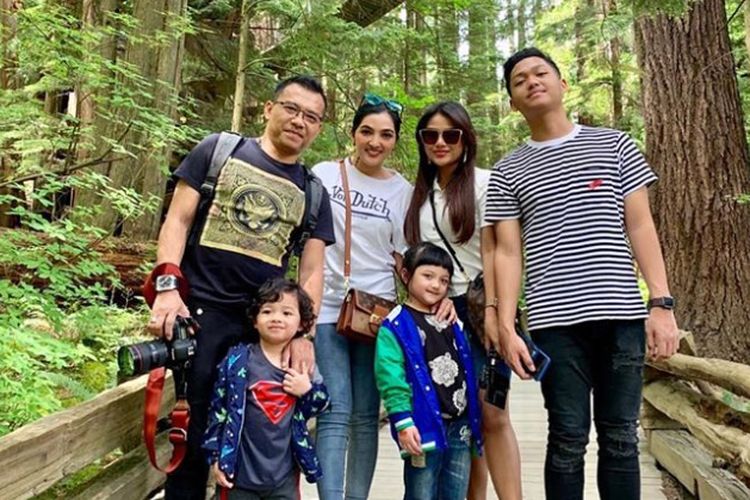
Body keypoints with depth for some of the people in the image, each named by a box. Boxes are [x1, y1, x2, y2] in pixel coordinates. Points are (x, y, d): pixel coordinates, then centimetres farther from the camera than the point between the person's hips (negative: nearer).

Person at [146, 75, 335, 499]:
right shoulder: (219, 149, 7)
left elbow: (312, 271, 8)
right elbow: (178, 218, 2)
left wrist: (304, 333, -5)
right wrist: (167, 286, -12)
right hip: (200, 311, -2)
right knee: (193, 430, 1)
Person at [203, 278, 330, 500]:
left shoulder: (304, 363, 1)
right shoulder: (238, 360, -9)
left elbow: (322, 404, 8)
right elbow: (218, 409, -5)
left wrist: (308, 391, -12)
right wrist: (216, 456, -6)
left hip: (285, 474, 3)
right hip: (241, 471, -3)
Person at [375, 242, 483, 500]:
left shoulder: (453, 323, 13)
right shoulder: (394, 326, -9)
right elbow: (391, 379, -15)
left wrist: (473, 422, 17)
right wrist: (403, 422, -20)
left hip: (460, 426, 6)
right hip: (425, 428, -6)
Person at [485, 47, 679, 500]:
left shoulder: (613, 145, 11)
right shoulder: (508, 172, 10)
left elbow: (640, 227, 6)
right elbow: (508, 253, 4)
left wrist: (662, 303, -3)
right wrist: (506, 327, -5)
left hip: (622, 315, 1)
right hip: (555, 322, 0)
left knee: (621, 436, 9)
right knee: (568, 439, 5)